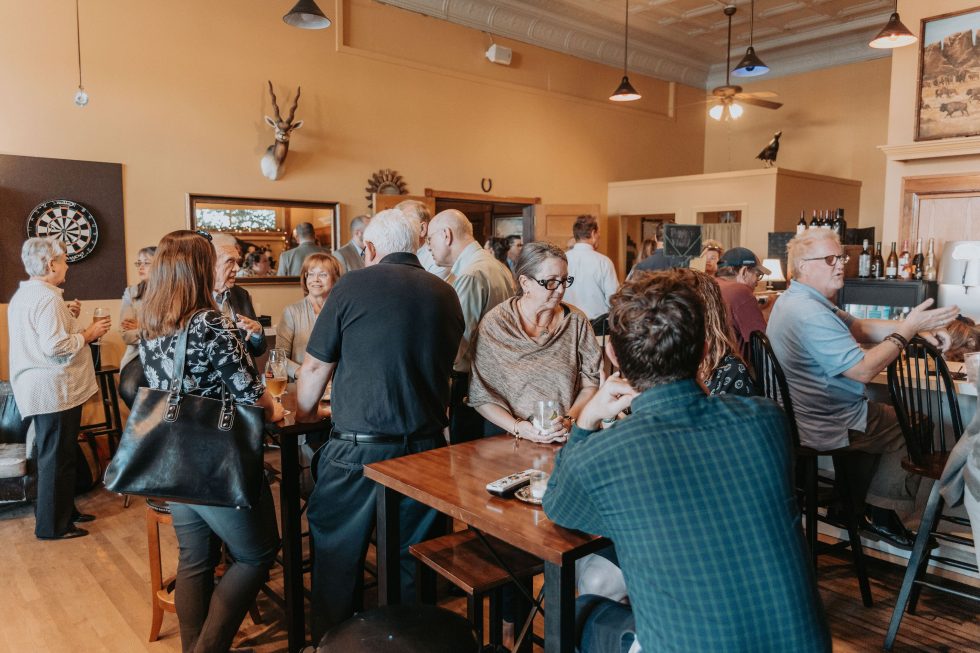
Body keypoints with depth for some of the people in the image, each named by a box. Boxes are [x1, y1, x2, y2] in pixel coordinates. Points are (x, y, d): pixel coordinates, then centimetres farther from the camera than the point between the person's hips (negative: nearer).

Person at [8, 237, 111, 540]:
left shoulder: (23, 294, 15)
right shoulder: (48, 298, -19)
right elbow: (55, 347, -26)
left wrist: (67, 317, 13)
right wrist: (89, 334, -14)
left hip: (40, 388, 11)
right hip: (55, 390, -11)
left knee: (54, 454, 19)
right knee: (56, 458, -1)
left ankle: (64, 511, 30)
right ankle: (52, 525, 9)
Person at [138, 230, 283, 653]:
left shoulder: (149, 327, 4)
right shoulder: (209, 323, -20)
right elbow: (248, 393, -18)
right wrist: (272, 409, 3)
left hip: (172, 462, 8)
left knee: (194, 560, 18)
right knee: (257, 555, 10)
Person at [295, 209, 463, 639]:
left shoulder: (353, 285, -6)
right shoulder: (446, 295, 6)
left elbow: (316, 366, 0)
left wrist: (303, 414, 18)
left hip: (359, 446, -3)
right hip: (426, 443, 4)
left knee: (338, 554, 15)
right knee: (411, 556, 16)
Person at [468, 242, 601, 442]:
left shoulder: (576, 321, 4)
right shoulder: (494, 324, -4)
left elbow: (591, 381, 6)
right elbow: (481, 395, -2)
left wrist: (570, 420, -9)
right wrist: (518, 427, -14)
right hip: (509, 442, 0)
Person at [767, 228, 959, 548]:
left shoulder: (795, 300, 6)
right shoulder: (810, 314, -29)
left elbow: (859, 327, 8)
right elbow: (863, 370, -28)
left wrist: (916, 326, -3)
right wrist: (907, 329, -20)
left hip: (801, 417, 10)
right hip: (827, 427, -10)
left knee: (884, 418, 31)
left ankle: (853, 504, 35)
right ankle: (880, 516, 22)